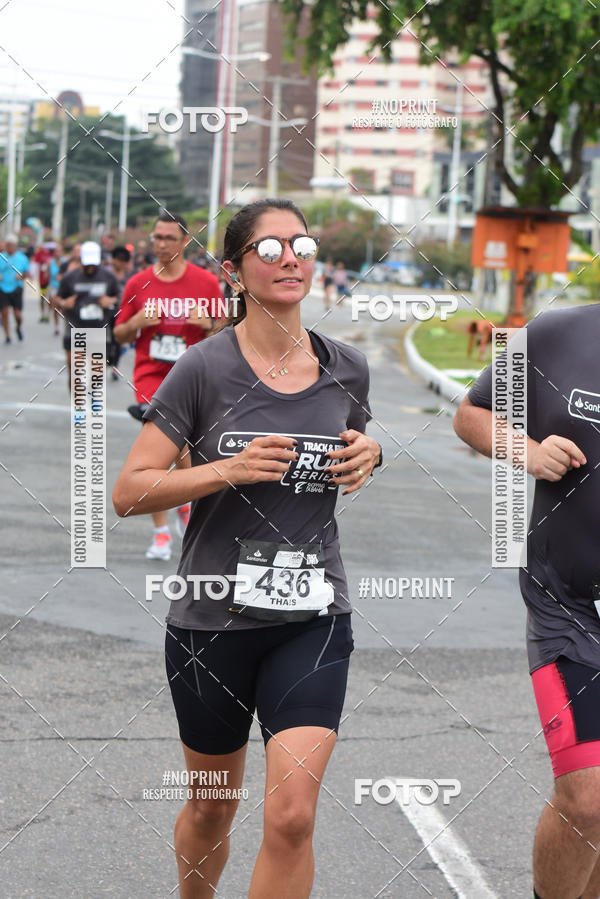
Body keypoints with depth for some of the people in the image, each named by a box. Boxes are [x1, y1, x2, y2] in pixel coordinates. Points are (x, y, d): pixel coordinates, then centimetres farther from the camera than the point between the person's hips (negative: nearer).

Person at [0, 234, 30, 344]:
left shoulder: (22, 258, 3)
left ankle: (19, 327, 29)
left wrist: (21, 276, -12)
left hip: (16, 289, 0)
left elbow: (27, 272, 10)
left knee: (17, 314, -3)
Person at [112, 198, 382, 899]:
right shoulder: (205, 369, -9)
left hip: (313, 617, 2)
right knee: (212, 807, 15)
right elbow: (129, 492, -10)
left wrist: (369, 457, 0)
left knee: (292, 815, -12)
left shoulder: (347, 368, 3)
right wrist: (231, 470, -23)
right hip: (213, 618, -2)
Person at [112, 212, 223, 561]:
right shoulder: (139, 283, 4)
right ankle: (161, 532, -3)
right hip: (150, 376, 0)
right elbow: (120, 334, 10)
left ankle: (185, 506, 31)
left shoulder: (206, 282, 1)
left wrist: (208, 324, -16)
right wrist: (136, 323, -11)